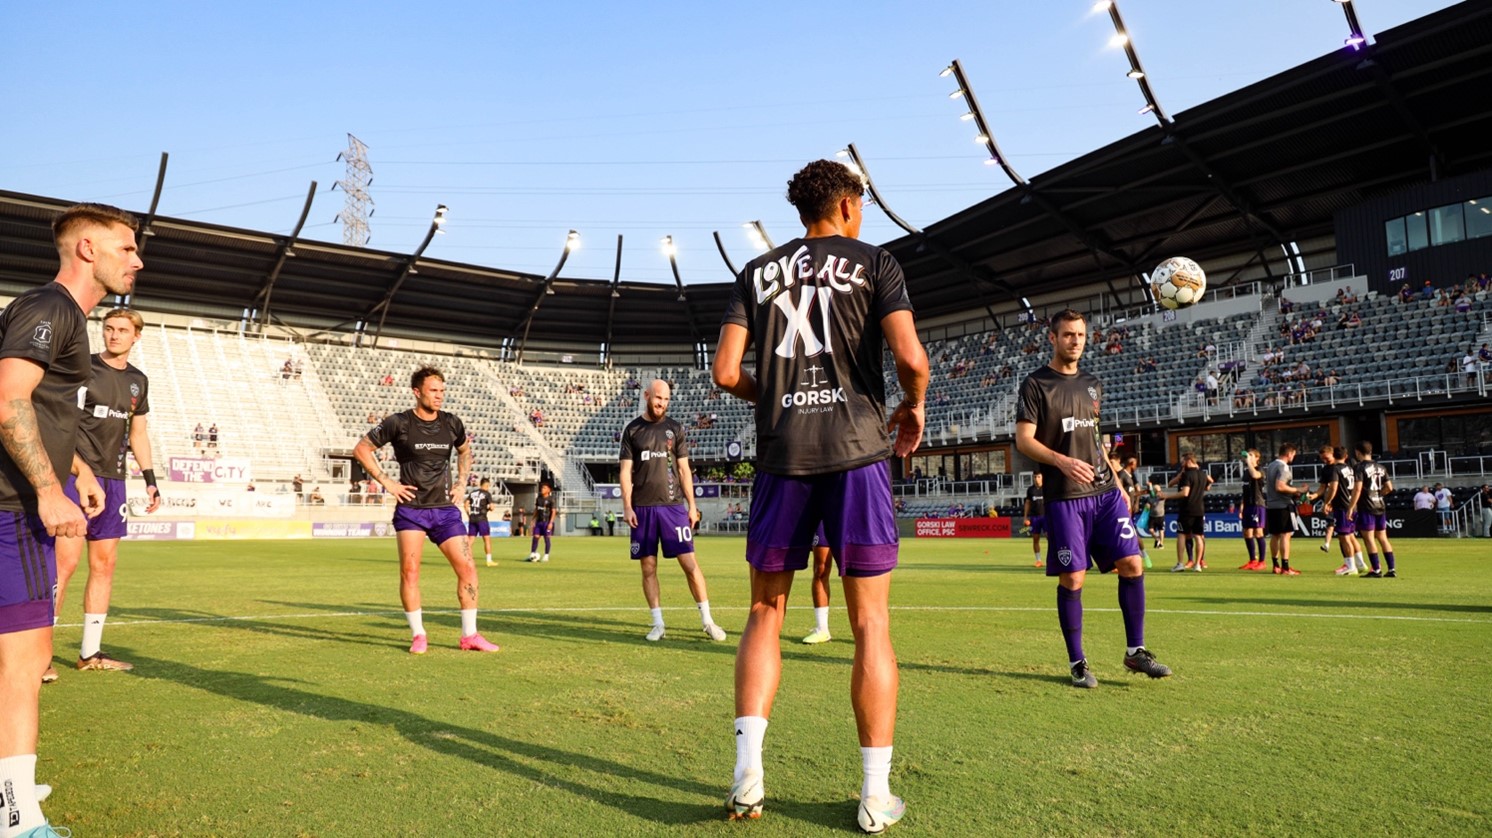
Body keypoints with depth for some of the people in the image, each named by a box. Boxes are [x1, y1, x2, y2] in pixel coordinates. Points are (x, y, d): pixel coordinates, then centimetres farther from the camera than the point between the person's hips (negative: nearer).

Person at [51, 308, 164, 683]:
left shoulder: (138, 380, 13)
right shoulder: (81, 367, -3)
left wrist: (150, 479, 14)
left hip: (113, 480, 6)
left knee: (104, 565, 7)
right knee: (66, 560, -11)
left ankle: (90, 652, 15)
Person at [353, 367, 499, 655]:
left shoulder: (452, 424, 5)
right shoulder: (398, 423, -5)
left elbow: (465, 451, 25)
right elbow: (361, 449, 1)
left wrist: (462, 483, 12)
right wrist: (387, 482, -5)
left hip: (445, 509, 3)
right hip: (410, 509, -3)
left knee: (467, 568, -3)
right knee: (409, 571, -5)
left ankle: (469, 636, 8)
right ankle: (418, 636, 12)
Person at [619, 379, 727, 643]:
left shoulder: (675, 428, 9)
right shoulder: (632, 430, 7)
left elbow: (684, 469, 9)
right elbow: (626, 471, 5)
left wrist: (691, 505, 4)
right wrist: (627, 506, -4)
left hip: (673, 505, 0)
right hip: (642, 508, 0)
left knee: (689, 563, -4)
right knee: (648, 568, 3)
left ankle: (707, 621, 6)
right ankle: (658, 624, 14)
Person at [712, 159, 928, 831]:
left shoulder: (757, 272, 13)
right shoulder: (874, 263, 6)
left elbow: (726, 373, 4)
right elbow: (910, 357, -9)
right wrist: (914, 408, 11)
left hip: (782, 455, 2)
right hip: (856, 450, -2)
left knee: (765, 613, 12)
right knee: (870, 624, 4)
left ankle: (747, 776, 4)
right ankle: (876, 796, 10)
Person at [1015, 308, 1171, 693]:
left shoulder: (1093, 384, 16)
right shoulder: (1035, 384, -2)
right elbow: (1024, 440, -9)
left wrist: (1118, 484, 17)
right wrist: (1062, 461, -24)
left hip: (1105, 491, 5)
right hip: (1064, 497, -5)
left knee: (1132, 564, -2)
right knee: (1072, 577, -3)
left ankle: (1135, 651, 13)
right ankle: (1077, 662, 11)